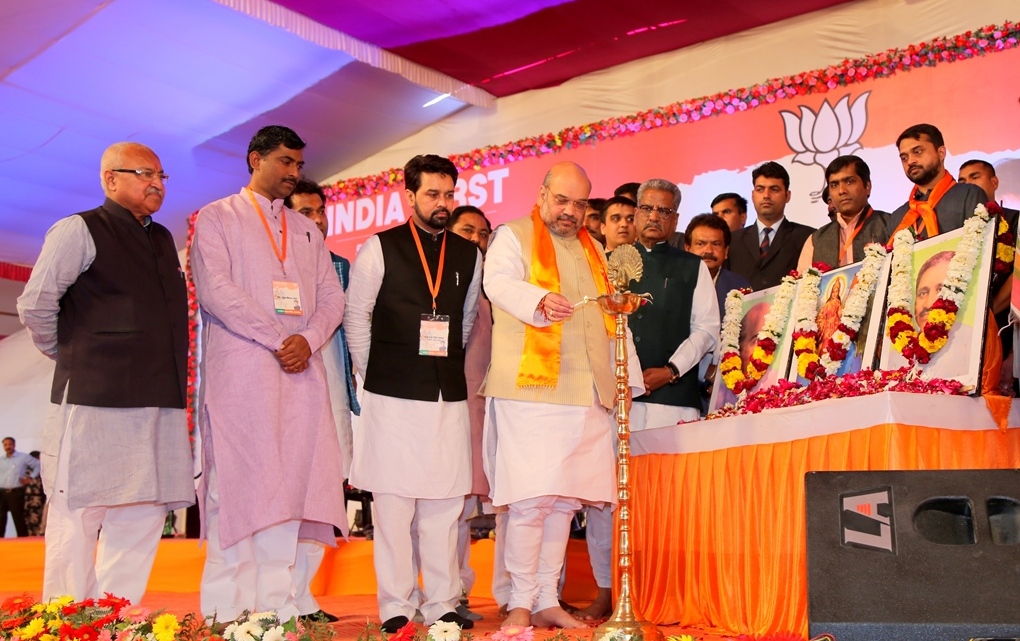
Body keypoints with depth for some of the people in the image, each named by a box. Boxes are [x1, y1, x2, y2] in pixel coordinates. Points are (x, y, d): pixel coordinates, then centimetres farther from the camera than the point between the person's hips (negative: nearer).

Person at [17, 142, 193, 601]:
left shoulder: (162, 240, 19)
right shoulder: (79, 231, -2)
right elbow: (34, 305, -5)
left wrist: (169, 376, 15)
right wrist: (69, 356, 4)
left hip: (158, 401, 7)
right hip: (94, 402, -7)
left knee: (142, 518, 7)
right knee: (77, 520, 1)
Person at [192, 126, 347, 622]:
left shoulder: (306, 229, 22)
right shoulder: (217, 218, 6)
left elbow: (332, 296, 14)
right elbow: (215, 290, -8)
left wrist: (308, 340, -6)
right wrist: (277, 340, -12)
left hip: (301, 371, 5)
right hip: (240, 371, -5)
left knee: (287, 485, 2)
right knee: (238, 484, -7)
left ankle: (278, 607, 5)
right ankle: (228, 610, -2)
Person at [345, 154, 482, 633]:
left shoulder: (469, 255, 10)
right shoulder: (379, 248, 0)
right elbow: (356, 316, 4)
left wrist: (451, 368, 12)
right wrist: (373, 374, 5)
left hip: (449, 396, 3)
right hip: (393, 396, -3)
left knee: (444, 503, 6)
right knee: (393, 501, 0)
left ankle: (443, 605, 15)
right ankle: (395, 607, 10)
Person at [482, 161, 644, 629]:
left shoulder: (592, 249, 24)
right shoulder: (513, 237, 5)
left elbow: (612, 316, 26)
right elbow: (499, 282, -14)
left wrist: (628, 375, 19)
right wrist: (540, 299, -34)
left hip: (586, 394, 6)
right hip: (529, 389, -6)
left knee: (564, 500, 7)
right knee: (530, 499, -9)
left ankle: (547, 600, 15)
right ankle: (520, 603, 2)